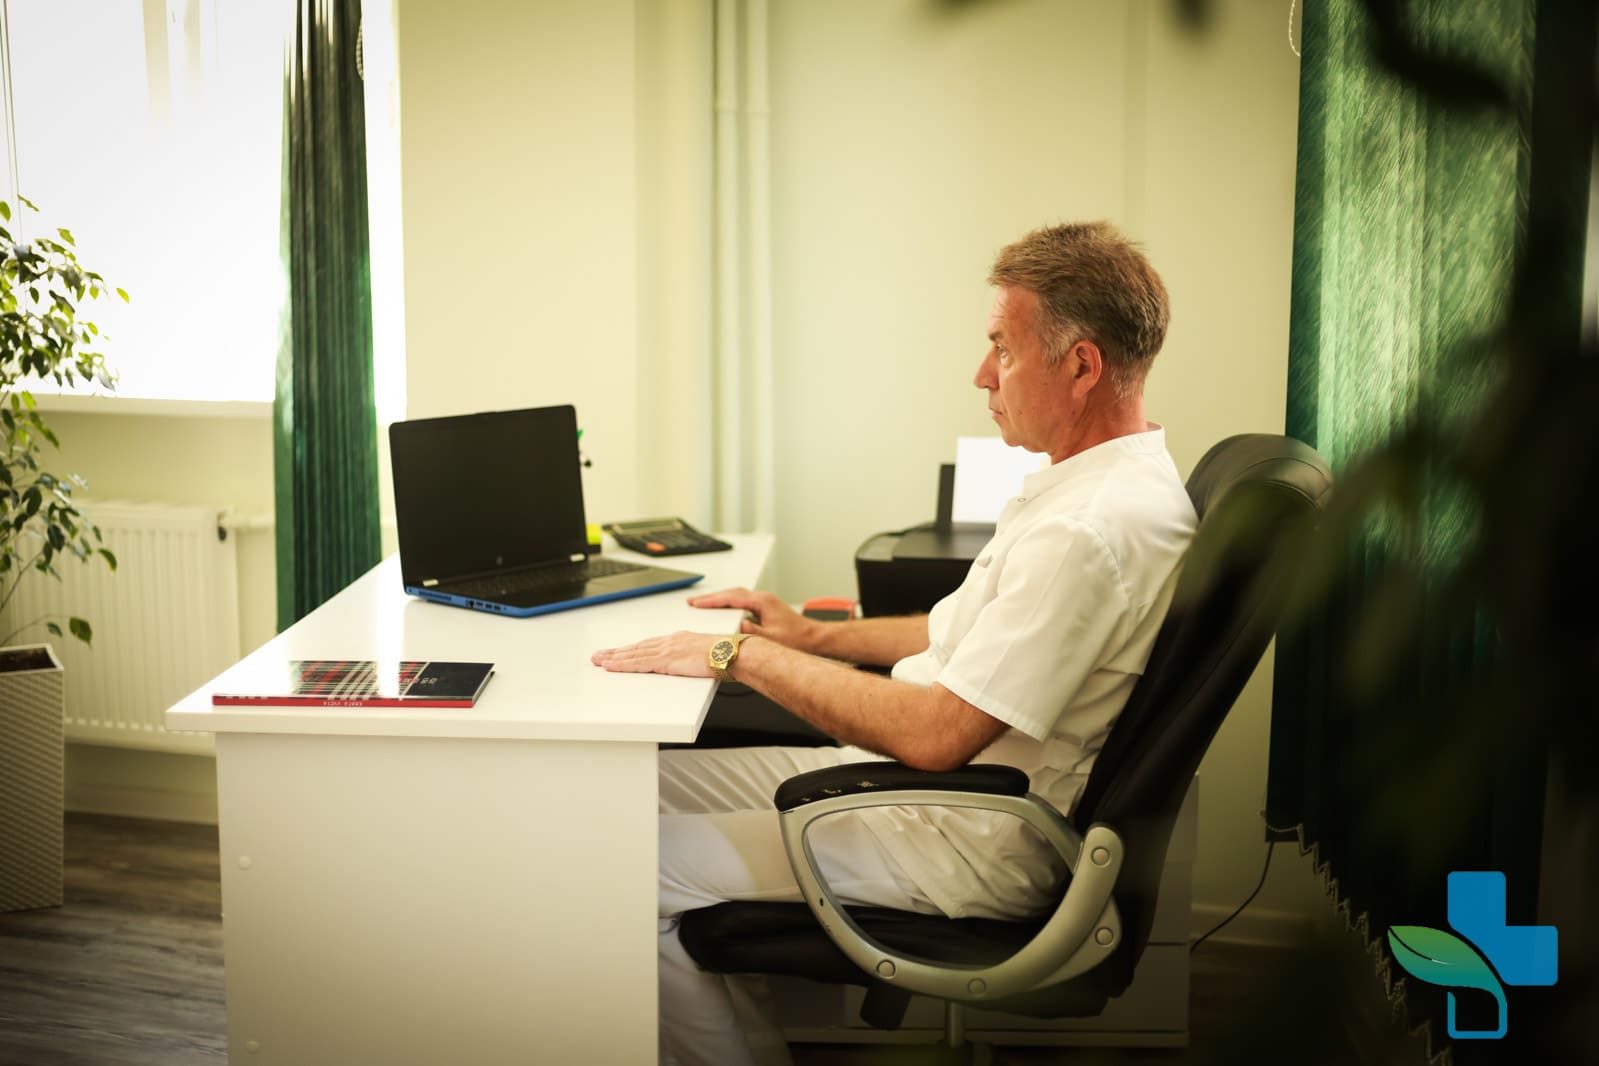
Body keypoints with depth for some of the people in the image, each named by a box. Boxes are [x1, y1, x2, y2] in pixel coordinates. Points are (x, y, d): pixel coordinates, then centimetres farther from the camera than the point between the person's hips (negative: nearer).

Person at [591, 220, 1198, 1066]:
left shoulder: (1096, 527, -26)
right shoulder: (1103, 482, 8)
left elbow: (936, 734, -28)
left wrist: (747, 656, -19)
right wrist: (815, 634, 12)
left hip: (972, 841, -11)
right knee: (651, 782, 10)